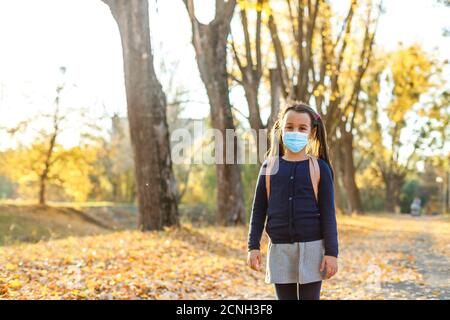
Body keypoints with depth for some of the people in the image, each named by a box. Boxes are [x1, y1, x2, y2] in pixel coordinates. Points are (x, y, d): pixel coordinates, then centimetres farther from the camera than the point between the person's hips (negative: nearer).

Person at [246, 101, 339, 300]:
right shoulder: (270, 166, 4)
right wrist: (253, 246, 1)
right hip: (279, 248, 2)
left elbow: (328, 213, -3)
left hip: (311, 247, -2)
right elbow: (258, 209, 7)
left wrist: (331, 252, -7)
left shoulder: (320, 168, -2)